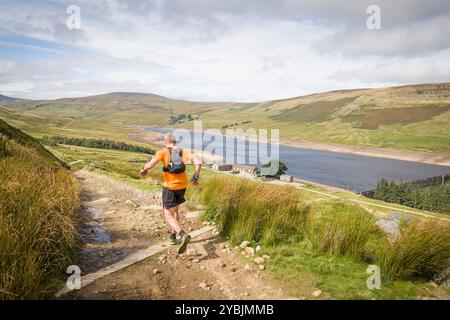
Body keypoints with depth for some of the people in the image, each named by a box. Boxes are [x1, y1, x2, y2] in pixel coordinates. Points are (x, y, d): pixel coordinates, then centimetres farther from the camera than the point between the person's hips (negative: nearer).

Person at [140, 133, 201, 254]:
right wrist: (196, 177, 8)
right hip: (182, 186, 5)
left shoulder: (163, 152, -7)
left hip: (169, 186, -5)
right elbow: (198, 163, -6)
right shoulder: (184, 151, 2)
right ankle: (173, 236, 36)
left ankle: (183, 234, -24)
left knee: (169, 215, 0)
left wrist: (144, 170, 3)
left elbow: (150, 165, -19)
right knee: (175, 209, 27)